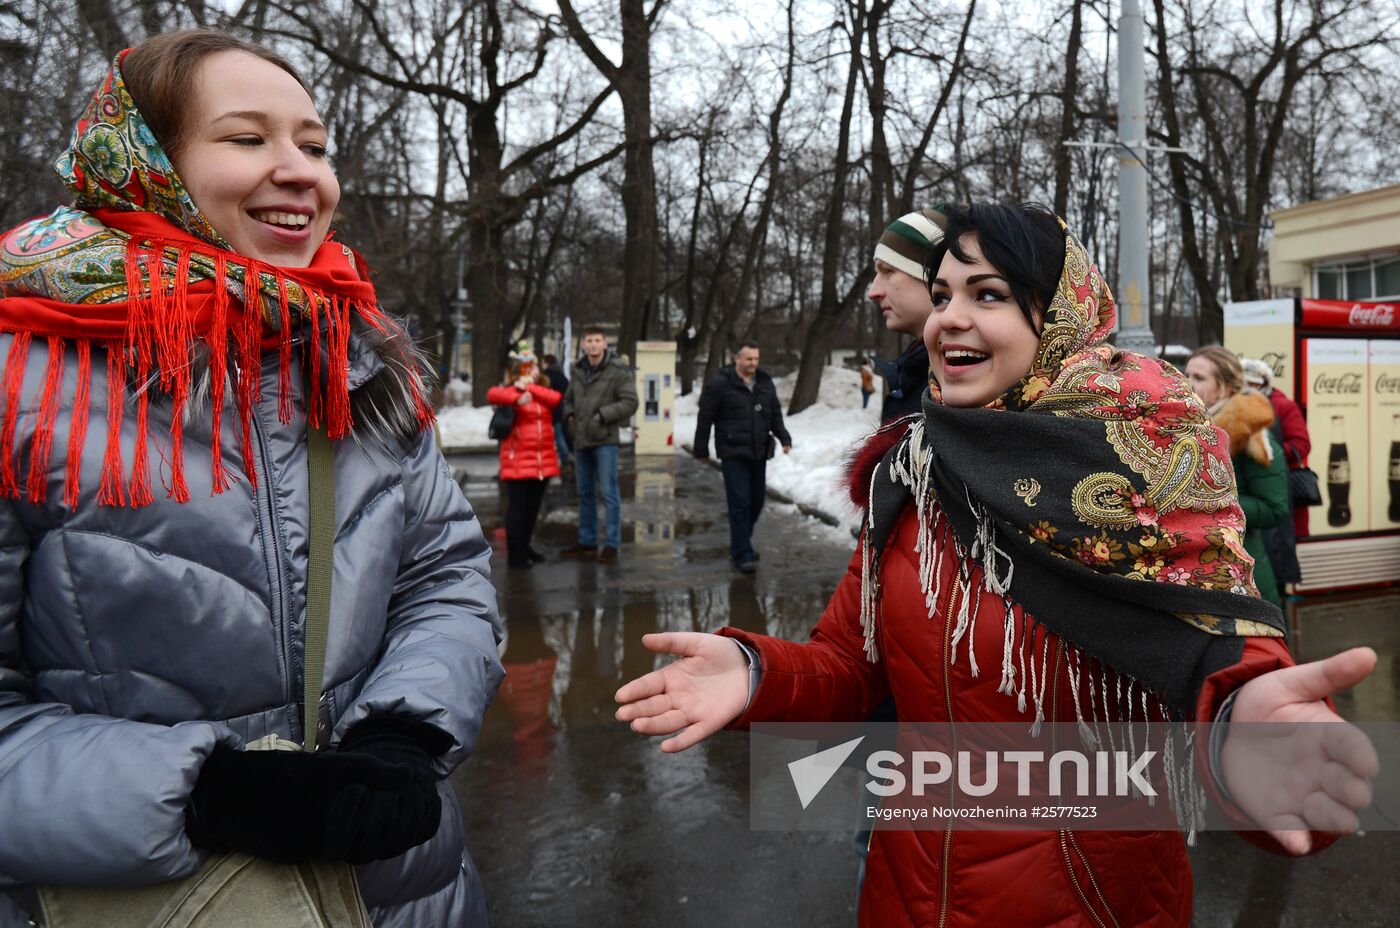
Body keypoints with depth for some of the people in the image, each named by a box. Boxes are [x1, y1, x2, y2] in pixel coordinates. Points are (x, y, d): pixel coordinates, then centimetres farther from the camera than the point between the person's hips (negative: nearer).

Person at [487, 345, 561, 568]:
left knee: (533, 506, 13)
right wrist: (517, 397, -34)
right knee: (517, 506, -3)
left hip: (543, 460, 6)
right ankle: (514, 555, 2)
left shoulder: (542, 390, 15)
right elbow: (492, 394, -22)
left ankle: (524, 548, 25)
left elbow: (556, 398, -7)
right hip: (517, 461, -6)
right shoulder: (510, 391, -1)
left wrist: (530, 387, -14)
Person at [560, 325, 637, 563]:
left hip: (605, 440, -6)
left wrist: (602, 415, -17)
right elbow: (569, 399, 24)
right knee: (585, 493, 13)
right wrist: (569, 415, 5)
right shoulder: (578, 370, 12)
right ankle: (587, 542, 23)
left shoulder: (619, 371, -7)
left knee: (608, 492, -5)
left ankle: (611, 545, 2)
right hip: (581, 440, 7)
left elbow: (630, 402, -12)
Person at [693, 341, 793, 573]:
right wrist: (701, 449, -1)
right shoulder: (720, 384, -6)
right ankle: (742, 554, -4)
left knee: (756, 500, 11)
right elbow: (705, 418, -3)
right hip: (733, 454, -6)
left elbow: (776, 415, 18)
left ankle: (740, 545, 30)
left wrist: (784, 438, 4)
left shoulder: (765, 383, 12)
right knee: (740, 502, -10)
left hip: (759, 453, 6)